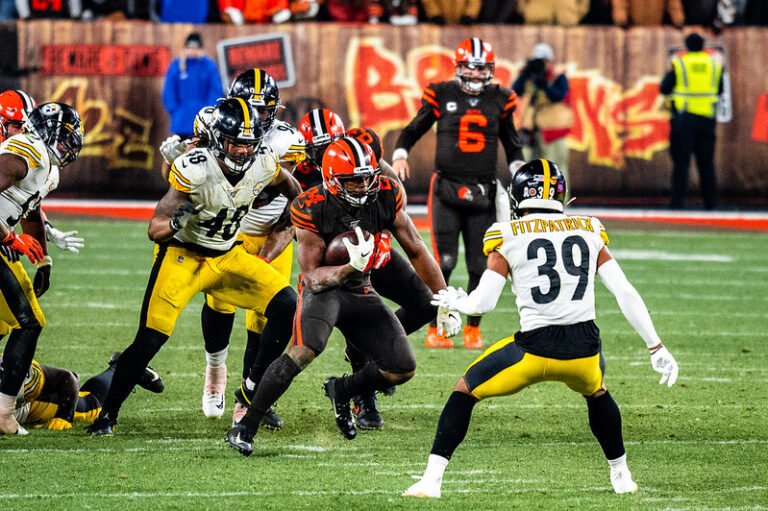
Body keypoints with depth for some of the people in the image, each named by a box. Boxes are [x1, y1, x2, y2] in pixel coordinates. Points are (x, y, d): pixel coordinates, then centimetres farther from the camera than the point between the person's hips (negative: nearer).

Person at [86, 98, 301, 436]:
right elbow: (155, 230, -25)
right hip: (182, 255, -5)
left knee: (287, 306, -9)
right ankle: (107, 414, 2)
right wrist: (177, 222, -44)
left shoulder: (263, 164, -12)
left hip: (227, 256, 5)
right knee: (150, 340, -16)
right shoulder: (195, 169, -27)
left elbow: (289, 186, 15)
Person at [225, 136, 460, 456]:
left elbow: (416, 252, 0)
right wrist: (352, 267, -40)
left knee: (402, 369, -4)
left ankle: (341, 391, 26)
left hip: (360, 292, 5)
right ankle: (245, 427, -23)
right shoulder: (311, 209, -22)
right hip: (323, 288, -5)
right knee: (303, 351, -32)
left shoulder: (385, 197, -12)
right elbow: (313, 277, -22)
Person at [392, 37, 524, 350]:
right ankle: (435, 329, -1)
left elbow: (512, 145, 20)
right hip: (447, 191, -2)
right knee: (444, 262, -11)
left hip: (483, 193, 3)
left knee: (479, 266, 3)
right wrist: (400, 155, -8)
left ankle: (473, 328, 18)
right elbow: (412, 130, 10)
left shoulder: (500, 101, 8)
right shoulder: (442, 96, 1)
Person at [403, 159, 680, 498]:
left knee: (465, 392, 16)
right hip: (584, 348, 3)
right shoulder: (589, 232, 11)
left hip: (535, 348, -3)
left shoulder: (508, 238, 3)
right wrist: (656, 348, 13)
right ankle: (621, 476, 41)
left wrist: (454, 302, 22)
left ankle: (431, 480, 7)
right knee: (596, 393, 37)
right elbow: (626, 295, 8)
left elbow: (482, 302, -1)